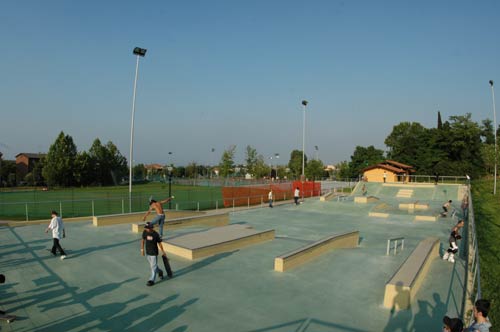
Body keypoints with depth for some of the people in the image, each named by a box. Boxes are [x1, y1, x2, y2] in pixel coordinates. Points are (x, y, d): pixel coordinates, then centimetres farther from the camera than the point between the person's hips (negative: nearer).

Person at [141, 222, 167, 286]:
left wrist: (163, 251, 3)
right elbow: (143, 240, 7)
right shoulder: (144, 232, -8)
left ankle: (152, 280, 11)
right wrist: (142, 249, 4)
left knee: (153, 267, 2)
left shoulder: (156, 234, -18)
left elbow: (159, 243, -6)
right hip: (147, 252, 5)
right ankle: (160, 272, 42)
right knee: (152, 266, 19)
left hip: (154, 253, -5)